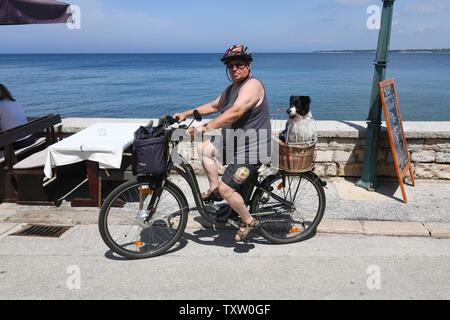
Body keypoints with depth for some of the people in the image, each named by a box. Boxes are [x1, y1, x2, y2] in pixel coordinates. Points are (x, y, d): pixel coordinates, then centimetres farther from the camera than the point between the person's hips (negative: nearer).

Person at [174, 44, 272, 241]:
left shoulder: (252, 85, -20)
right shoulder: (231, 89, 12)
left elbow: (234, 113, -34)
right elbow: (214, 106, 25)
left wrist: (202, 129, -38)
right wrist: (186, 114, 18)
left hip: (252, 150, -10)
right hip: (232, 145, 10)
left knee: (226, 189, -10)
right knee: (203, 148, 7)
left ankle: (248, 221, 13)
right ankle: (214, 189, 15)